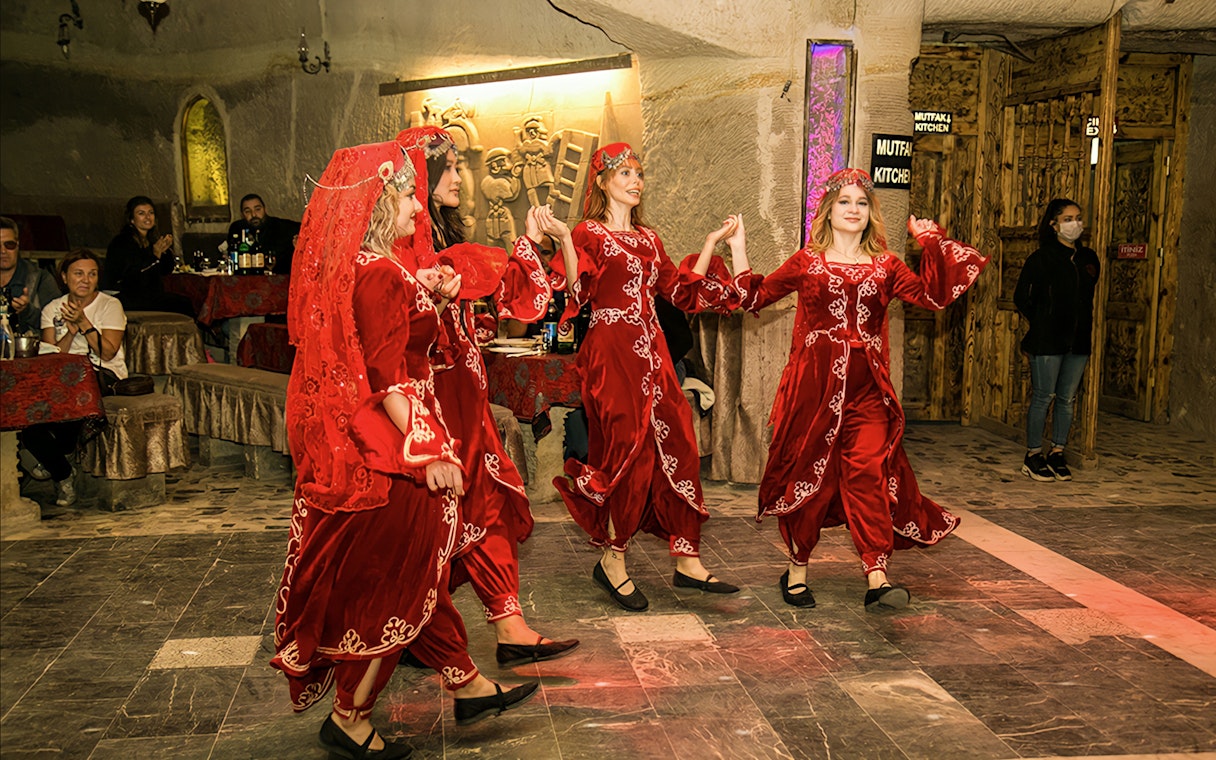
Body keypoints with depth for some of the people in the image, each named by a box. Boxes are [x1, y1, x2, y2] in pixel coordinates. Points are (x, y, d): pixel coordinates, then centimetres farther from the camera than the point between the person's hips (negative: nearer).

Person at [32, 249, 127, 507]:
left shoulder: (110, 306, 4)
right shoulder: (52, 310, 14)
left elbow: (109, 352, -8)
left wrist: (83, 322, -15)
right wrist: (72, 330, -12)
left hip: (104, 377, -3)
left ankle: (53, 455, -9)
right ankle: (63, 475, -2)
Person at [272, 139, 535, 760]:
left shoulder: (343, 268, 9)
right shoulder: (381, 275, -19)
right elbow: (387, 379, -23)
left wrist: (424, 295, 9)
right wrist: (428, 454, -20)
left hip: (350, 441, 10)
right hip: (384, 451, -10)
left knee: (412, 570, 17)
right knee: (396, 579, 3)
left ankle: (467, 685, 31)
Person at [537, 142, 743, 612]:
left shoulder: (648, 239, 19)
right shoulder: (588, 234, -1)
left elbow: (682, 292, 17)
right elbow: (577, 294, -13)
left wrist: (712, 242, 21)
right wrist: (563, 241, -24)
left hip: (651, 352, 6)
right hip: (610, 352, -6)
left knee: (676, 448, 1)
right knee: (629, 453, -6)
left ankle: (687, 561, 8)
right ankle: (612, 562, 9)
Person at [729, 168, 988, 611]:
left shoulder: (885, 266, 12)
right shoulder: (807, 262, 9)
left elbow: (934, 296, 1)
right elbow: (754, 297, 12)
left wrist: (932, 245, 0)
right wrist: (738, 248, 8)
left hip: (866, 390, 1)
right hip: (813, 385, -1)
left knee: (869, 473, -13)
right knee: (808, 475, 5)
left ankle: (877, 579, -15)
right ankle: (796, 571, 20)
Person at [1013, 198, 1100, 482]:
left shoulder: (1089, 258, 11)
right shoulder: (1041, 258, -5)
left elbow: (1090, 296, 21)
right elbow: (1022, 297, -2)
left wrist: (1087, 325, 11)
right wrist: (1041, 323, 0)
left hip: (1078, 340, 5)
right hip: (1047, 341, -5)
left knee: (1068, 398, 9)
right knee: (1043, 396, -2)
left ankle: (1058, 453, 19)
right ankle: (1033, 456, 7)